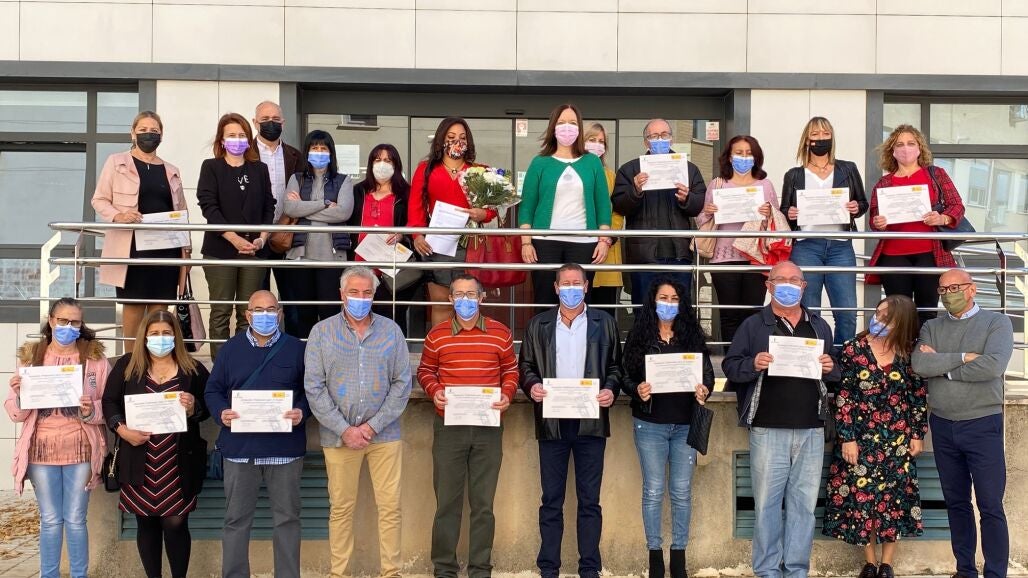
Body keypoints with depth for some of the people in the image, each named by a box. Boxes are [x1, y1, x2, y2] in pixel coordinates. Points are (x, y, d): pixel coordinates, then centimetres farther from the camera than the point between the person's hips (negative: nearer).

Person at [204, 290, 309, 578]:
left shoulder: (296, 348, 6)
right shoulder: (230, 349, 9)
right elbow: (213, 390, 9)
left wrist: (302, 412, -13)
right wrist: (221, 413, -10)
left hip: (285, 447, -1)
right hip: (240, 448, 1)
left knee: (287, 518, 5)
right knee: (236, 519, 6)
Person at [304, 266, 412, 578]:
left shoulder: (391, 331, 5)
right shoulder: (322, 332, 2)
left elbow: (402, 383, 2)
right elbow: (314, 387, -2)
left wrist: (374, 426, -7)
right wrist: (344, 430, -10)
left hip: (384, 434, 1)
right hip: (339, 435, -1)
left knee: (390, 506, 1)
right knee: (340, 508, 6)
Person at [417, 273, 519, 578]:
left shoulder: (500, 333, 2)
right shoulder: (436, 335, 2)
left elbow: (511, 370, 11)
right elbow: (425, 370, 12)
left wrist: (507, 395, -6)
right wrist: (434, 391, -7)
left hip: (488, 427, 0)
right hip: (448, 427, 0)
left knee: (483, 502, 6)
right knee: (447, 499, 5)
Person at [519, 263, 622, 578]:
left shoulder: (604, 323, 9)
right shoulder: (538, 325, 10)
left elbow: (615, 366, 10)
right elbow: (526, 366, 11)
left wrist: (611, 389, -9)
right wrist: (531, 386, -9)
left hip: (591, 422, 0)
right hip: (552, 422, 1)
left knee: (589, 501, 3)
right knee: (551, 500, 5)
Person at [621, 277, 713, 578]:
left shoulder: (692, 334, 5)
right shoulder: (639, 335, 1)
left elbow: (708, 373, 3)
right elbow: (626, 376, 0)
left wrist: (704, 390, -17)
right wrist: (637, 390, -20)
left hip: (685, 423, 1)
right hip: (650, 424, -1)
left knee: (682, 492, 5)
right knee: (653, 491, 4)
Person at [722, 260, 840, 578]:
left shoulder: (819, 326, 15)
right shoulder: (753, 325, 4)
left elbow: (836, 373, 19)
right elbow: (730, 365, 1)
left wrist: (830, 369, -3)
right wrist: (753, 364, -18)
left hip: (811, 431, 3)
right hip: (768, 430, -3)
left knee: (804, 502, 6)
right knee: (767, 501, 0)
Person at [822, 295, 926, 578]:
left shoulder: (908, 353, -1)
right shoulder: (853, 349, -6)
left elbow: (918, 396, 6)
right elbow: (843, 397, -6)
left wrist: (917, 434, 4)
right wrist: (847, 438, -8)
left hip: (897, 440, 1)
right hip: (862, 439, -1)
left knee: (894, 500, 4)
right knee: (862, 498, 2)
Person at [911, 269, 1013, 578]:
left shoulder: (997, 323, -2)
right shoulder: (931, 328, 9)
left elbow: (993, 366, -19)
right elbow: (919, 365, -9)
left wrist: (941, 365, -11)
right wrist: (963, 357, -15)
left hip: (982, 424, -4)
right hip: (942, 425, 4)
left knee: (990, 506, -2)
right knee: (956, 503, 12)